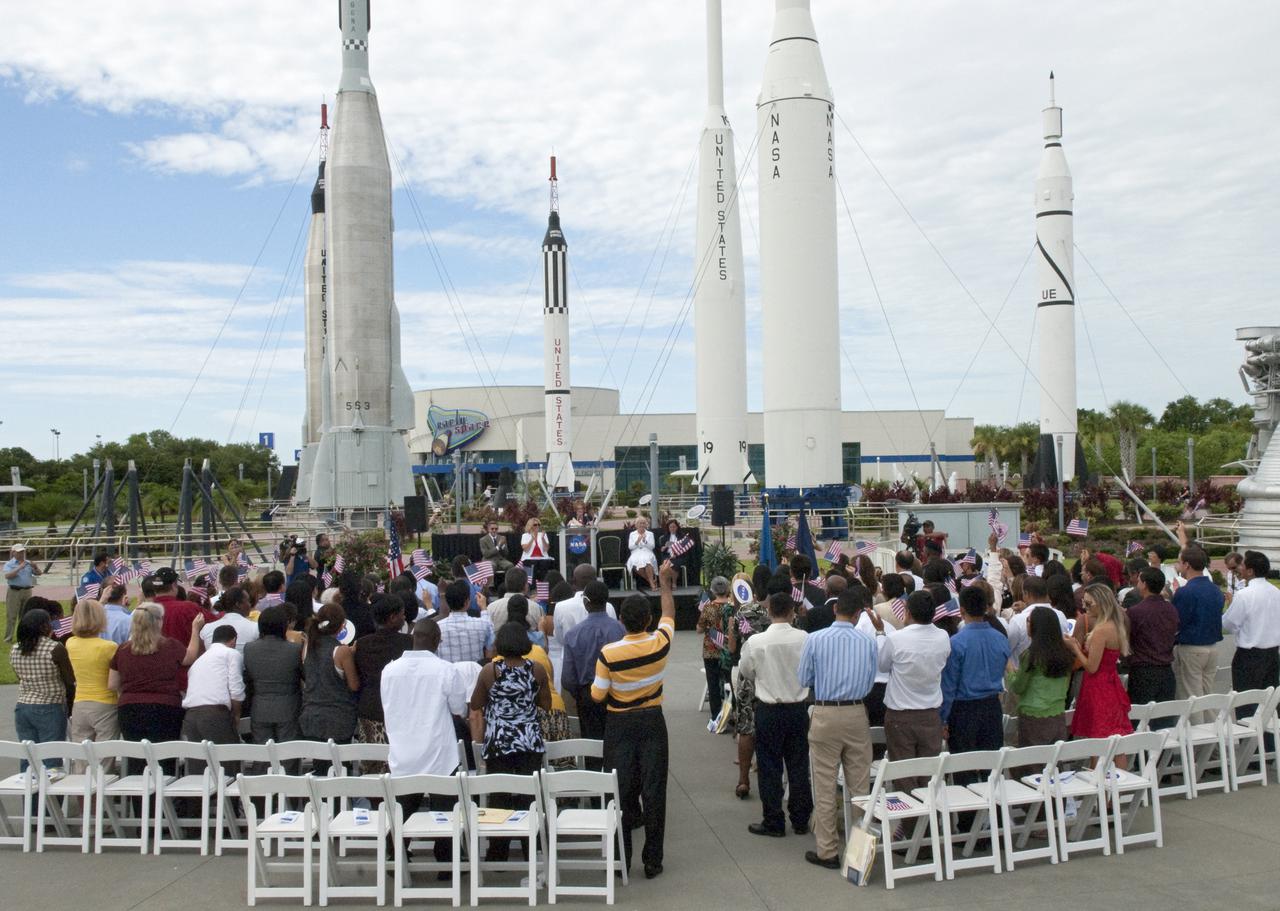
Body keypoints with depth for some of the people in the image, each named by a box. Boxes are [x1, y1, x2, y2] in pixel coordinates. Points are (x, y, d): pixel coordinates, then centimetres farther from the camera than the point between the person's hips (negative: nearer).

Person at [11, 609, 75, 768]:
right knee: (51, 761, 1)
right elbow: (70, 682, -7)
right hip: (50, 710, -5)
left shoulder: (14, 650, 3)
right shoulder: (55, 648, -13)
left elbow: (21, 680, 10)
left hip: (22, 708, 5)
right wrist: (66, 698, 8)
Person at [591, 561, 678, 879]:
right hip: (652, 722, 1)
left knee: (621, 790, 8)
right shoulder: (660, 643, -11)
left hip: (620, 724, -1)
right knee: (653, 789, 6)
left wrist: (597, 684, 12)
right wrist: (665, 582, 23)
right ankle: (653, 860, 11)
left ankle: (621, 858, 15)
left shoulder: (608, 653, -17)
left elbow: (598, 695, -9)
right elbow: (669, 612, 9)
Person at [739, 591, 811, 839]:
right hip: (798, 708, 2)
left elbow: (744, 672, 2)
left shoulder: (755, 642, -15)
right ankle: (800, 820, 22)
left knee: (770, 767, 8)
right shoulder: (804, 638, -13)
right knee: (799, 765, 13)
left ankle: (773, 823, 15)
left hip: (768, 710, -2)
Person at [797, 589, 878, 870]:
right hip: (857, 714, 2)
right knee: (859, 784, 12)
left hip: (825, 715, -2)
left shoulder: (815, 639, -8)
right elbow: (870, 681, 7)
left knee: (825, 788, 5)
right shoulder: (869, 642, -3)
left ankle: (827, 851, 10)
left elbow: (803, 679, 1)